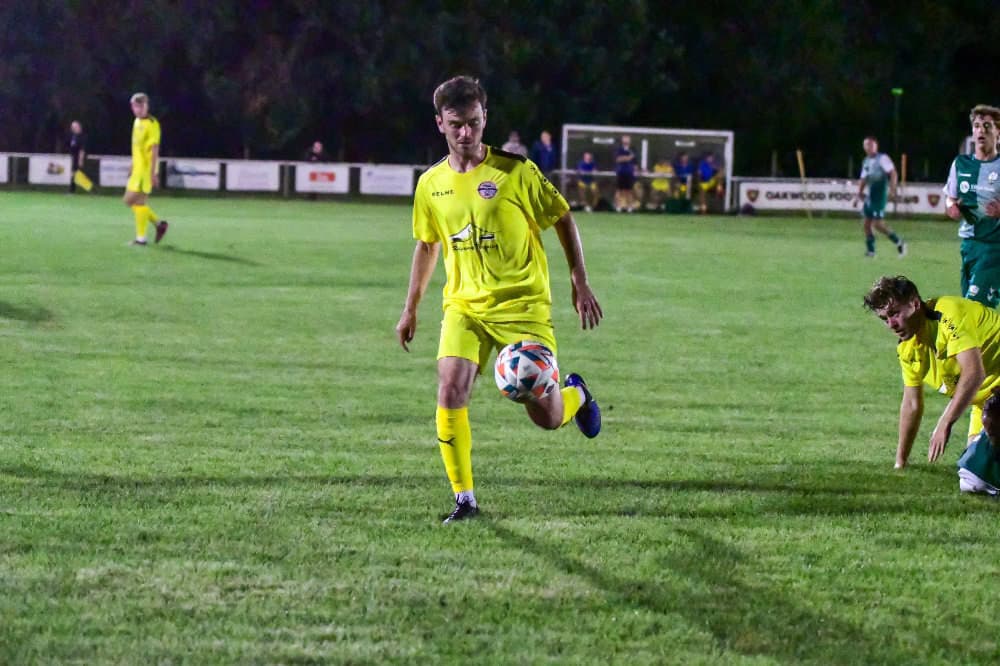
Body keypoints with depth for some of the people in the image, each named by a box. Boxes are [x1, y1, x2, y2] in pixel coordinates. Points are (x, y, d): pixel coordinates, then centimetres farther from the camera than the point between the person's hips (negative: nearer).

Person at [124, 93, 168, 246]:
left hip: (147, 168, -9)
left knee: (139, 201, -8)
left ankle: (141, 238, -2)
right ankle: (158, 223, 19)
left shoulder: (152, 124, -13)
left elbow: (155, 149, -16)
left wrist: (153, 173, -21)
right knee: (129, 200, 10)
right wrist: (132, 167, 25)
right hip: (137, 168, 9)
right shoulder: (137, 121, 14)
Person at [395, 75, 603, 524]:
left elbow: (562, 220, 3)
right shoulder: (431, 185, 4)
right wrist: (410, 308, 19)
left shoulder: (515, 172, -8)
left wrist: (580, 284, 0)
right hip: (464, 306, 3)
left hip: (523, 305, -3)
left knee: (546, 416, -3)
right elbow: (427, 245, 19)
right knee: (450, 389, -20)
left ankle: (575, 395, 35)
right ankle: (464, 499, -9)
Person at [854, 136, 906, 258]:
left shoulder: (882, 158, -8)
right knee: (867, 223, 4)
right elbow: (863, 180, 23)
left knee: (878, 223, -12)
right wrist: (859, 193, 14)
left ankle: (898, 242, 2)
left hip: (879, 196, -8)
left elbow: (893, 173, -13)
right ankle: (870, 250, 9)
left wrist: (892, 190, -21)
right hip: (869, 196, 8)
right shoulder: (866, 161, 15)